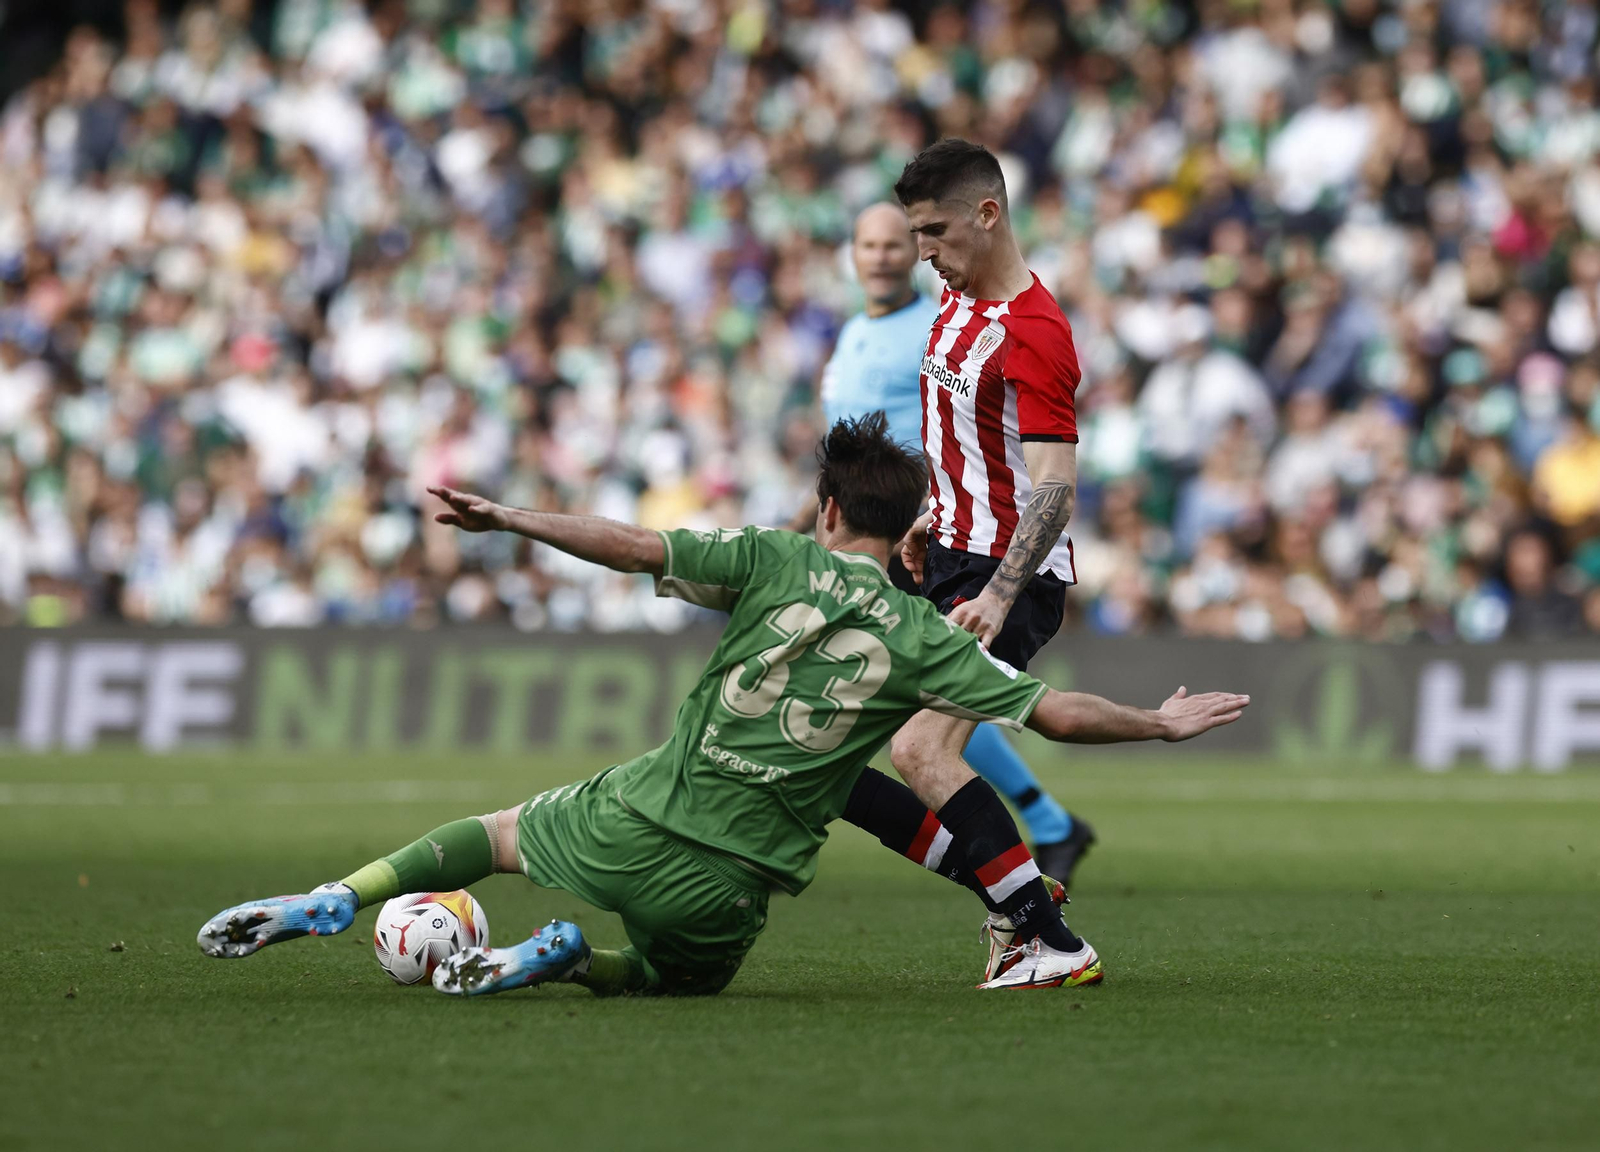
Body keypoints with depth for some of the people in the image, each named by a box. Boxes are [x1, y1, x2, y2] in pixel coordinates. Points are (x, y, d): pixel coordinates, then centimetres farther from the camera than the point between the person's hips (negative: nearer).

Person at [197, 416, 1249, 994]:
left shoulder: (776, 562, -2)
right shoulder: (921, 639, -3)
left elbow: (638, 547, -8)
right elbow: (1055, 713, -4)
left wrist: (510, 520, 0)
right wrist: (1163, 723, 10)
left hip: (638, 819, 1)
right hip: (729, 885, 0)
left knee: (498, 833, 29)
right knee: (680, 977, 31)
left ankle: (328, 903, 13)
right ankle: (571, 959, 0)